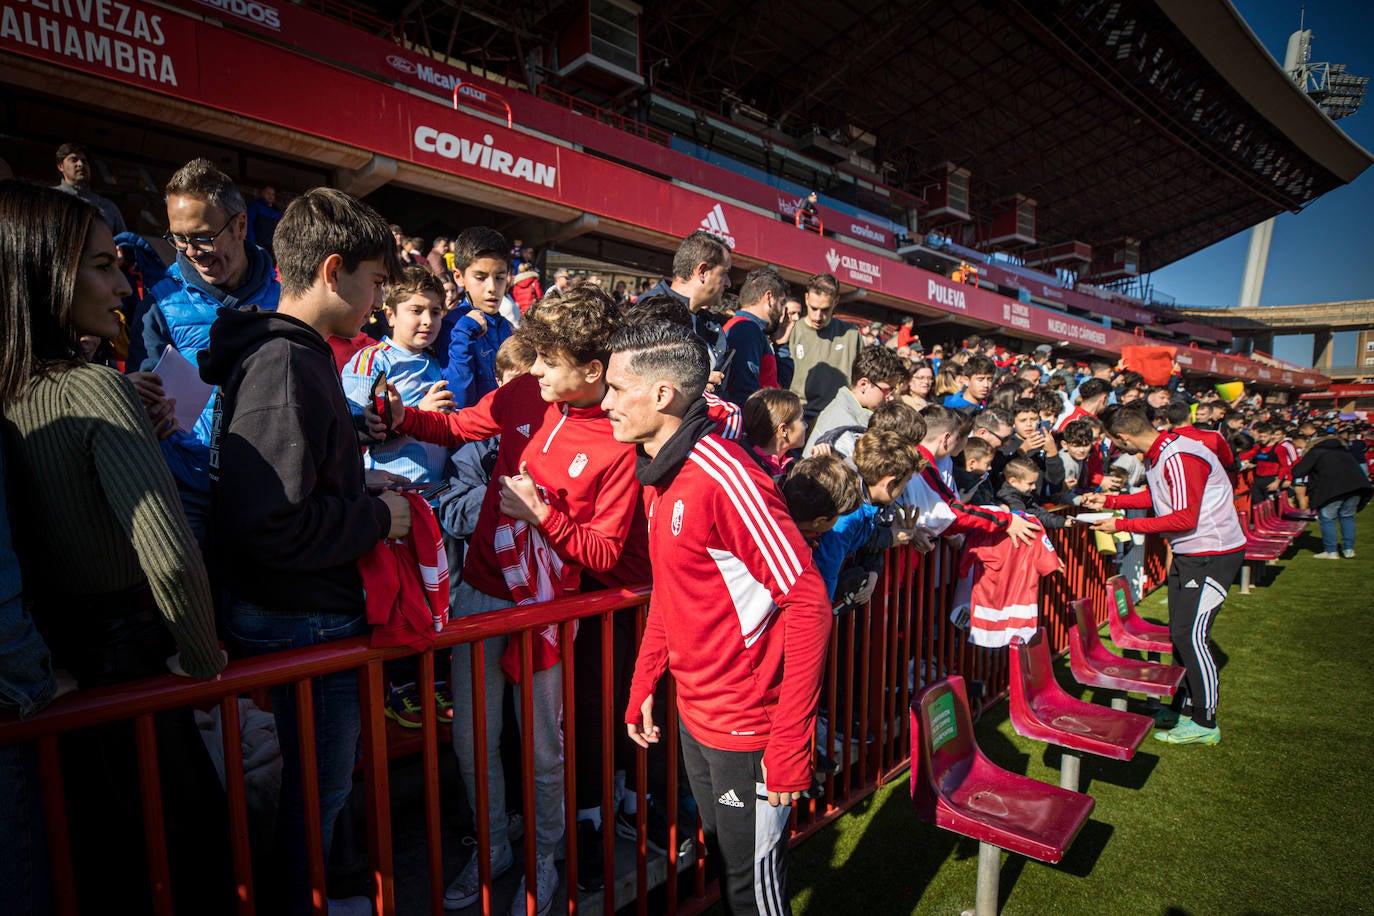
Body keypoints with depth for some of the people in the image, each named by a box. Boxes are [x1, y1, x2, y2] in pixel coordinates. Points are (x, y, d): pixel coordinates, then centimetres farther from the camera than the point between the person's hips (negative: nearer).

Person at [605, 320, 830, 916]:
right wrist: (644, 682, 10)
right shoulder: (659, 474, 3)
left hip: (748, 726, -8)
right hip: (693, 712, 8)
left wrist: (791, 742, -22)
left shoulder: (722, 477, -25)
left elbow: (808, 606, -24)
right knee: (723, 863, 26)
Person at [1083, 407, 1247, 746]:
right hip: (1188, 553, 10)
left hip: (1213, 553, -10)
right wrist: (1108, 500, 12)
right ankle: (1182, 707, 28)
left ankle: (1204, 723, 10)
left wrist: (1121, 525, -23)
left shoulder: (1179, 457, -25)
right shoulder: (1156, 454, 5)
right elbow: (1157, 497, 18)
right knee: (1180, 633, 14)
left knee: (1191, 635, -5)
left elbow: (1185, 518, -26)